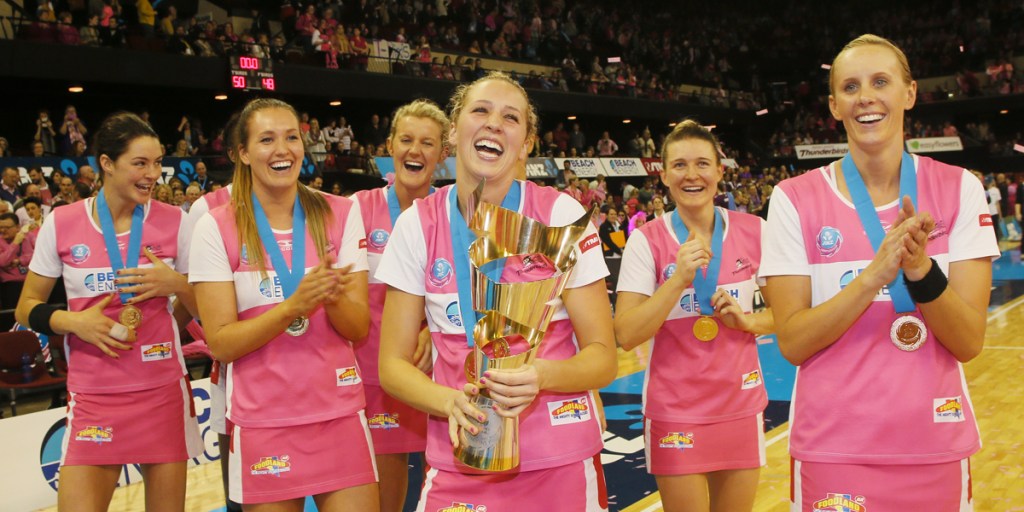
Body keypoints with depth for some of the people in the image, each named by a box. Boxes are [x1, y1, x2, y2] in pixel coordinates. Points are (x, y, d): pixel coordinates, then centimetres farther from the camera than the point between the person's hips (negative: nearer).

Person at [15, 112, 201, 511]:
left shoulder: (174, 221, -1)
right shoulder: (61, 224, -2)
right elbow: (27, 308, 7)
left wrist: (176, 283, -13)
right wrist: (71, 321, -12)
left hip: (164, 391, 1)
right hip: (91, 398, 0)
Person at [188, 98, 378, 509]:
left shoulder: (341, 215, 0)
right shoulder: (216, 228, -5)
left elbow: (359, 328, -1)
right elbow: (219, 343, -9)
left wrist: (332, 295, -23)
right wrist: (293, 305, -24)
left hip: (339, 413, 2)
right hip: (262, 421, -1)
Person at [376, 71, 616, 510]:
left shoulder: (560, 214, -9)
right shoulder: (417, 224, -4)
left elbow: (602, 357, -7)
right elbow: (393, 364, -1)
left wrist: (543, 376, -27)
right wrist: (451, 402, -21)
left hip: (560, 462, -1)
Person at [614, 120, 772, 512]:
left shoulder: (753, 231, -1)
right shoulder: (647, 240, -8)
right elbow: (626, 336, -14)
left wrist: (748, 321, -11)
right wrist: (679, 278, -23)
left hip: (741, 406, 3)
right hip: (674, 412, -3)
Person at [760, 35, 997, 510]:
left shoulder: (959, 189, -3)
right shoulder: (795, 199, -6)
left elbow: (968, 342, -7)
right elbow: (792, 342, -11)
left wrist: (921, 269, -24)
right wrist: (874, 275, -24)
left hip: (936, 448, 1)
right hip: (833, 450, -1)